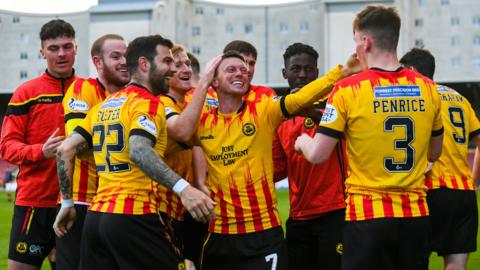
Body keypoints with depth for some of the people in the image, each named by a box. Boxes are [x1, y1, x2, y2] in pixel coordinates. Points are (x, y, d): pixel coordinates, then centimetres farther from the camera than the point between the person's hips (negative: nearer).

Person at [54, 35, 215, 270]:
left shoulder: (103, 106, 17)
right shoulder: (148, 103, -7)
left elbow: (65, 149, 13)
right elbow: (139, 151, -25)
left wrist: (67, 202, 19)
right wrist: (182, 188, -33)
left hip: (94, 216, 8)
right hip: (133, 217, -8)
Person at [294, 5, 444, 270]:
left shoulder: (348, 89, -9)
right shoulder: (428, 88, 3)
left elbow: (317, 155, -7)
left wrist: (303, 141, 14)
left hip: (368, 215, -4)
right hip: (416, 215, 4)